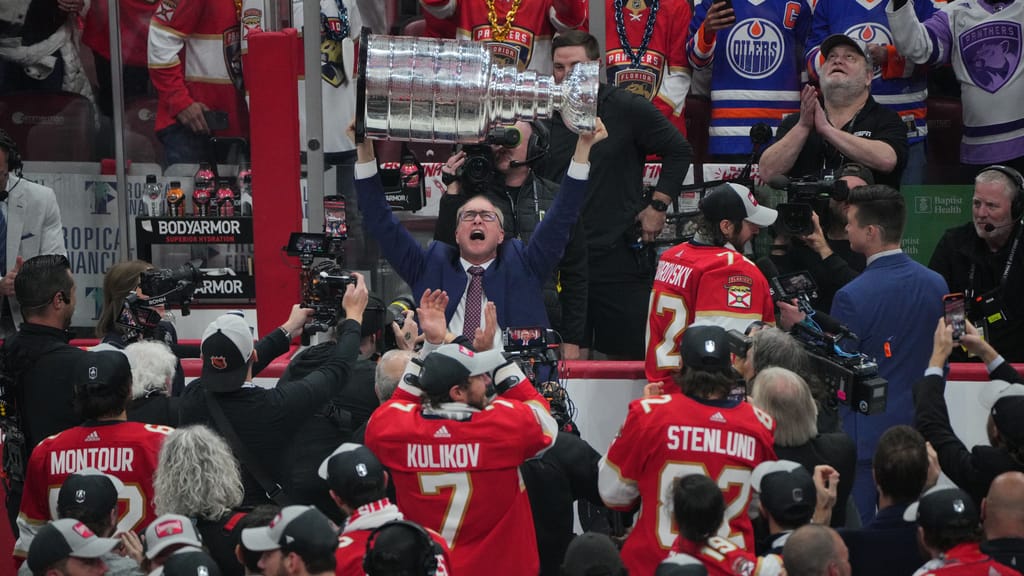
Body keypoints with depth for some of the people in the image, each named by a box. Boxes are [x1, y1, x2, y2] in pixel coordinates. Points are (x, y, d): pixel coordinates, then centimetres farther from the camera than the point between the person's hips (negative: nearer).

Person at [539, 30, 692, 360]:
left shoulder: (627, 109, -4)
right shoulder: (546, 119, 7)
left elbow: (679, 151, 5)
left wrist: (658, 206, 0)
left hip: (621, 255, -3)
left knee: (627, 357, 4)